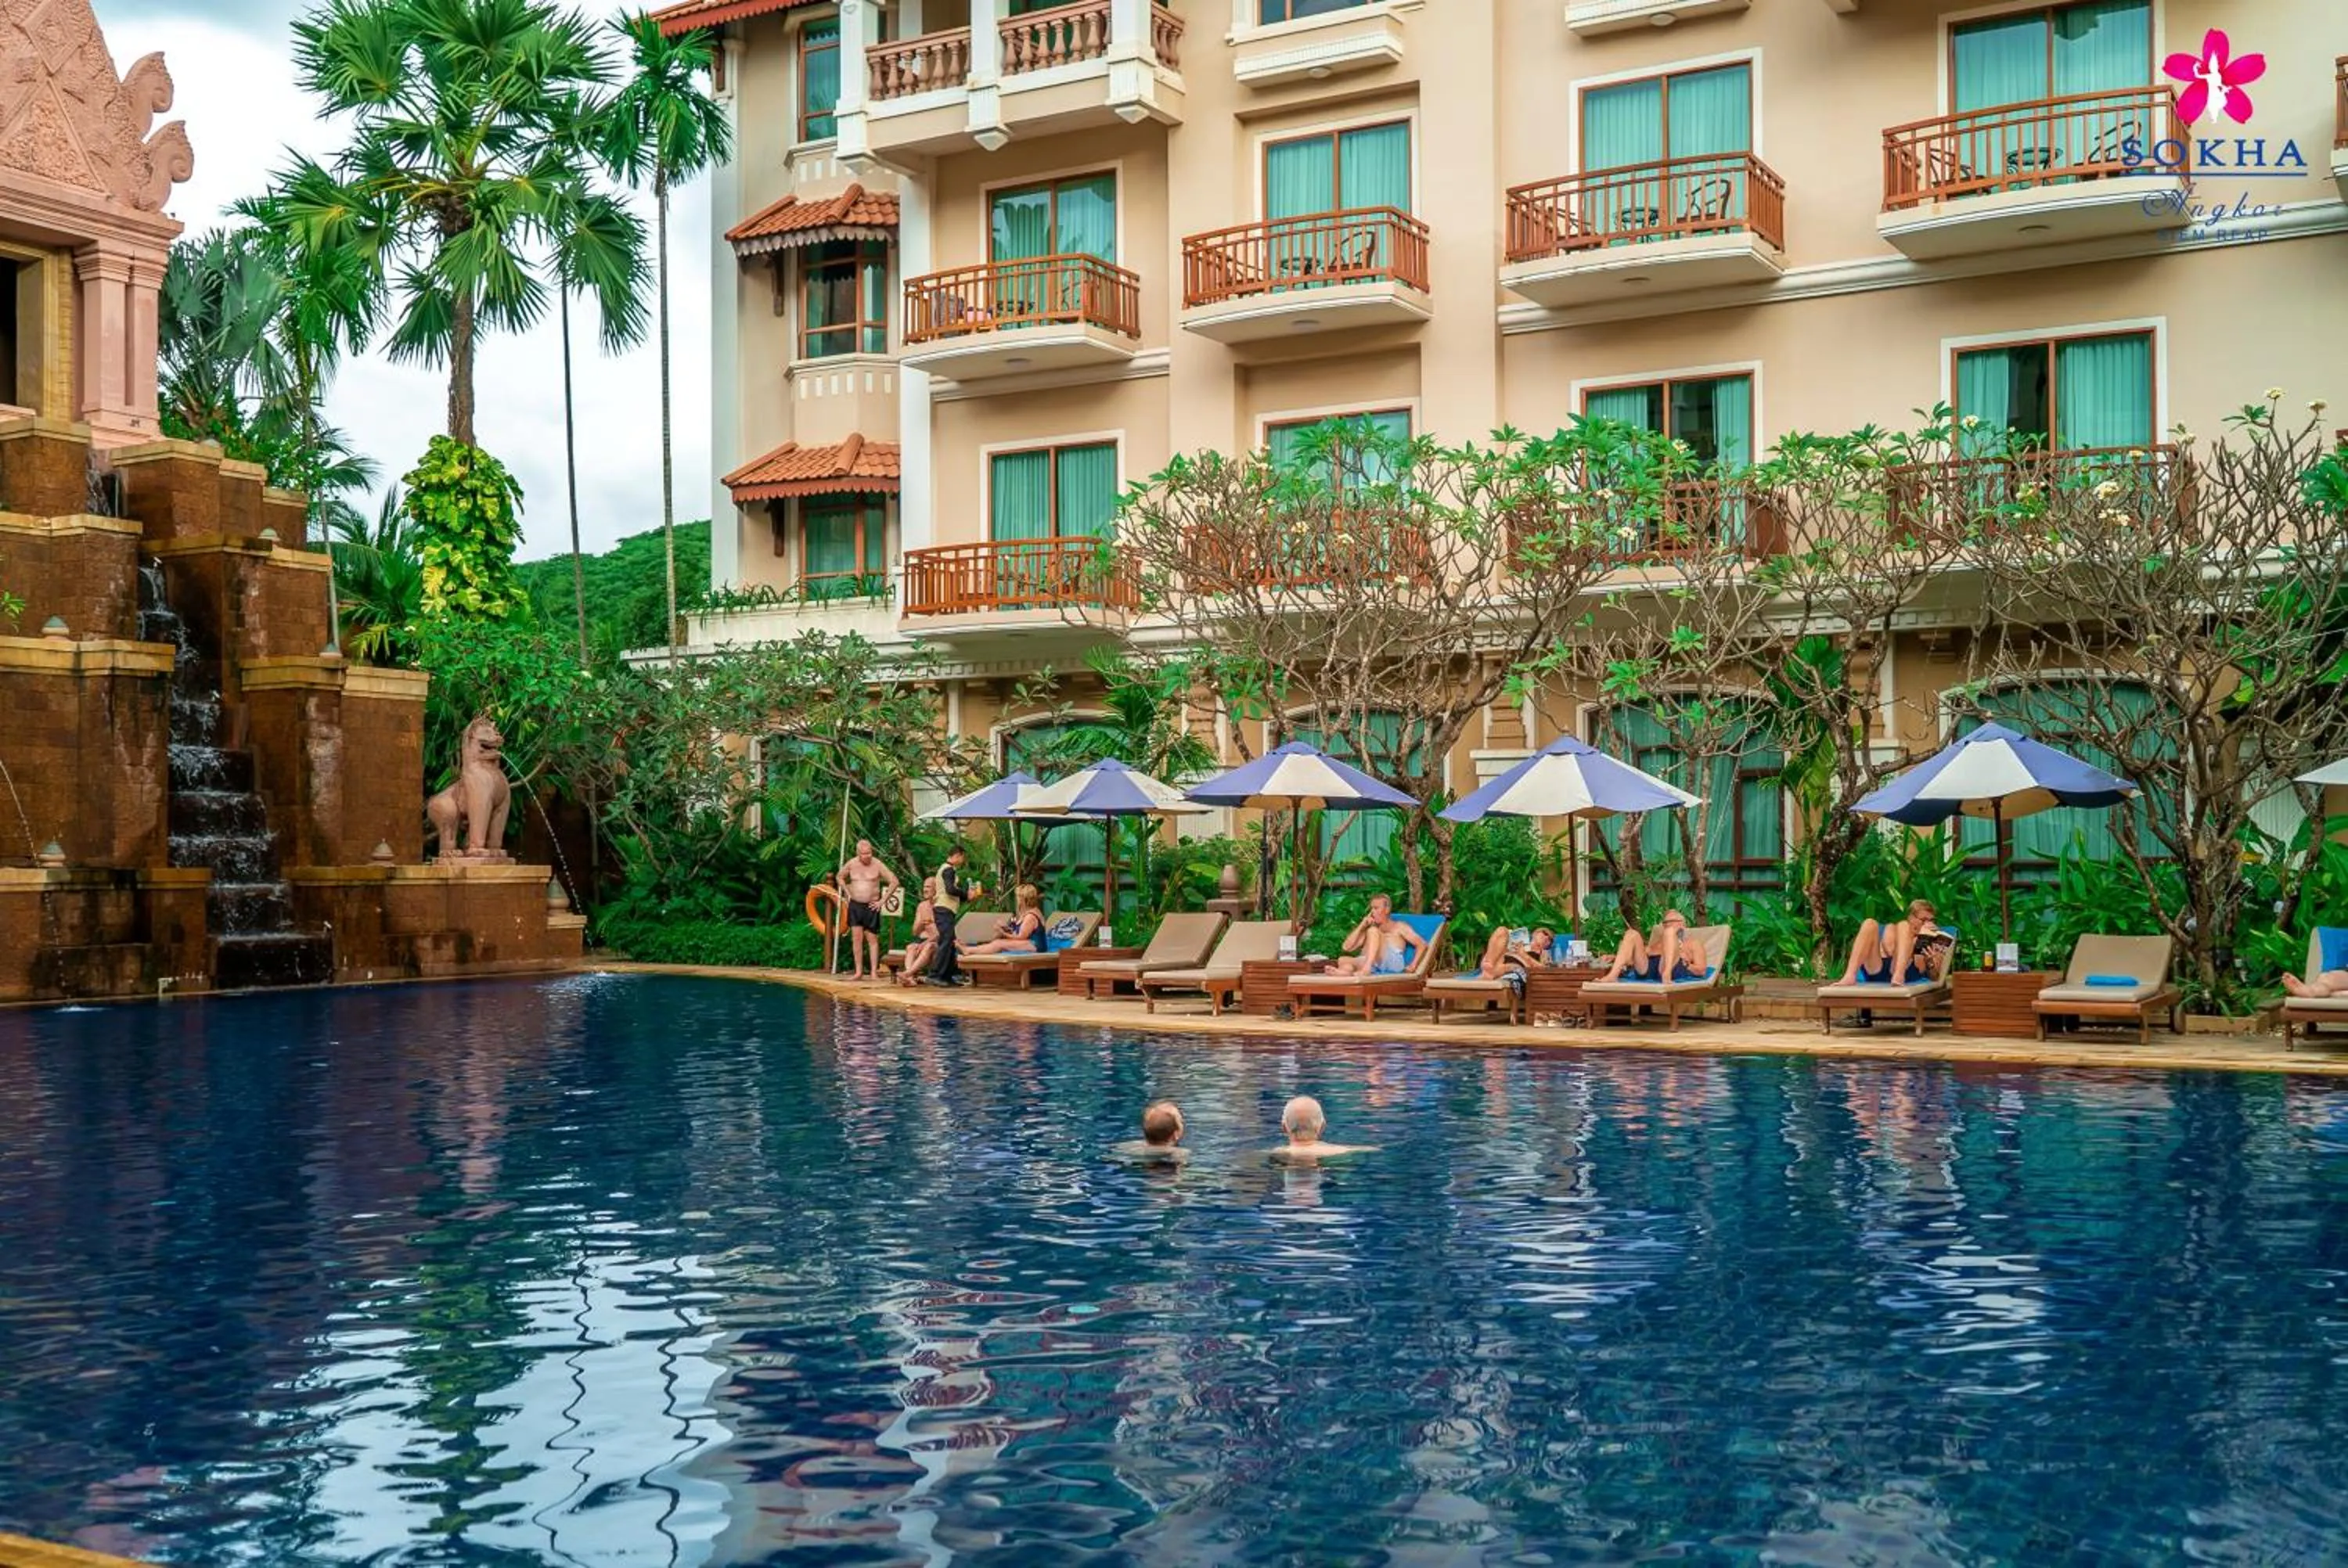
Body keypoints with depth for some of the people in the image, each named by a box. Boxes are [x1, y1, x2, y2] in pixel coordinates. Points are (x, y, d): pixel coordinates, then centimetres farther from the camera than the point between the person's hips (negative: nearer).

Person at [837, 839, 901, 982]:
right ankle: (858, 972, 3)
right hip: (855, 905, 3)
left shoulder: (877, 865, -9)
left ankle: (874, 972, 0)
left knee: (872, 939, -1)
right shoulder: (851, 864, 1)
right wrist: (848, 893, 10)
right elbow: (840, 877, 20)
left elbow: (894, 881, -7)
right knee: (856, 938, 0)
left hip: (871, 906, -3)